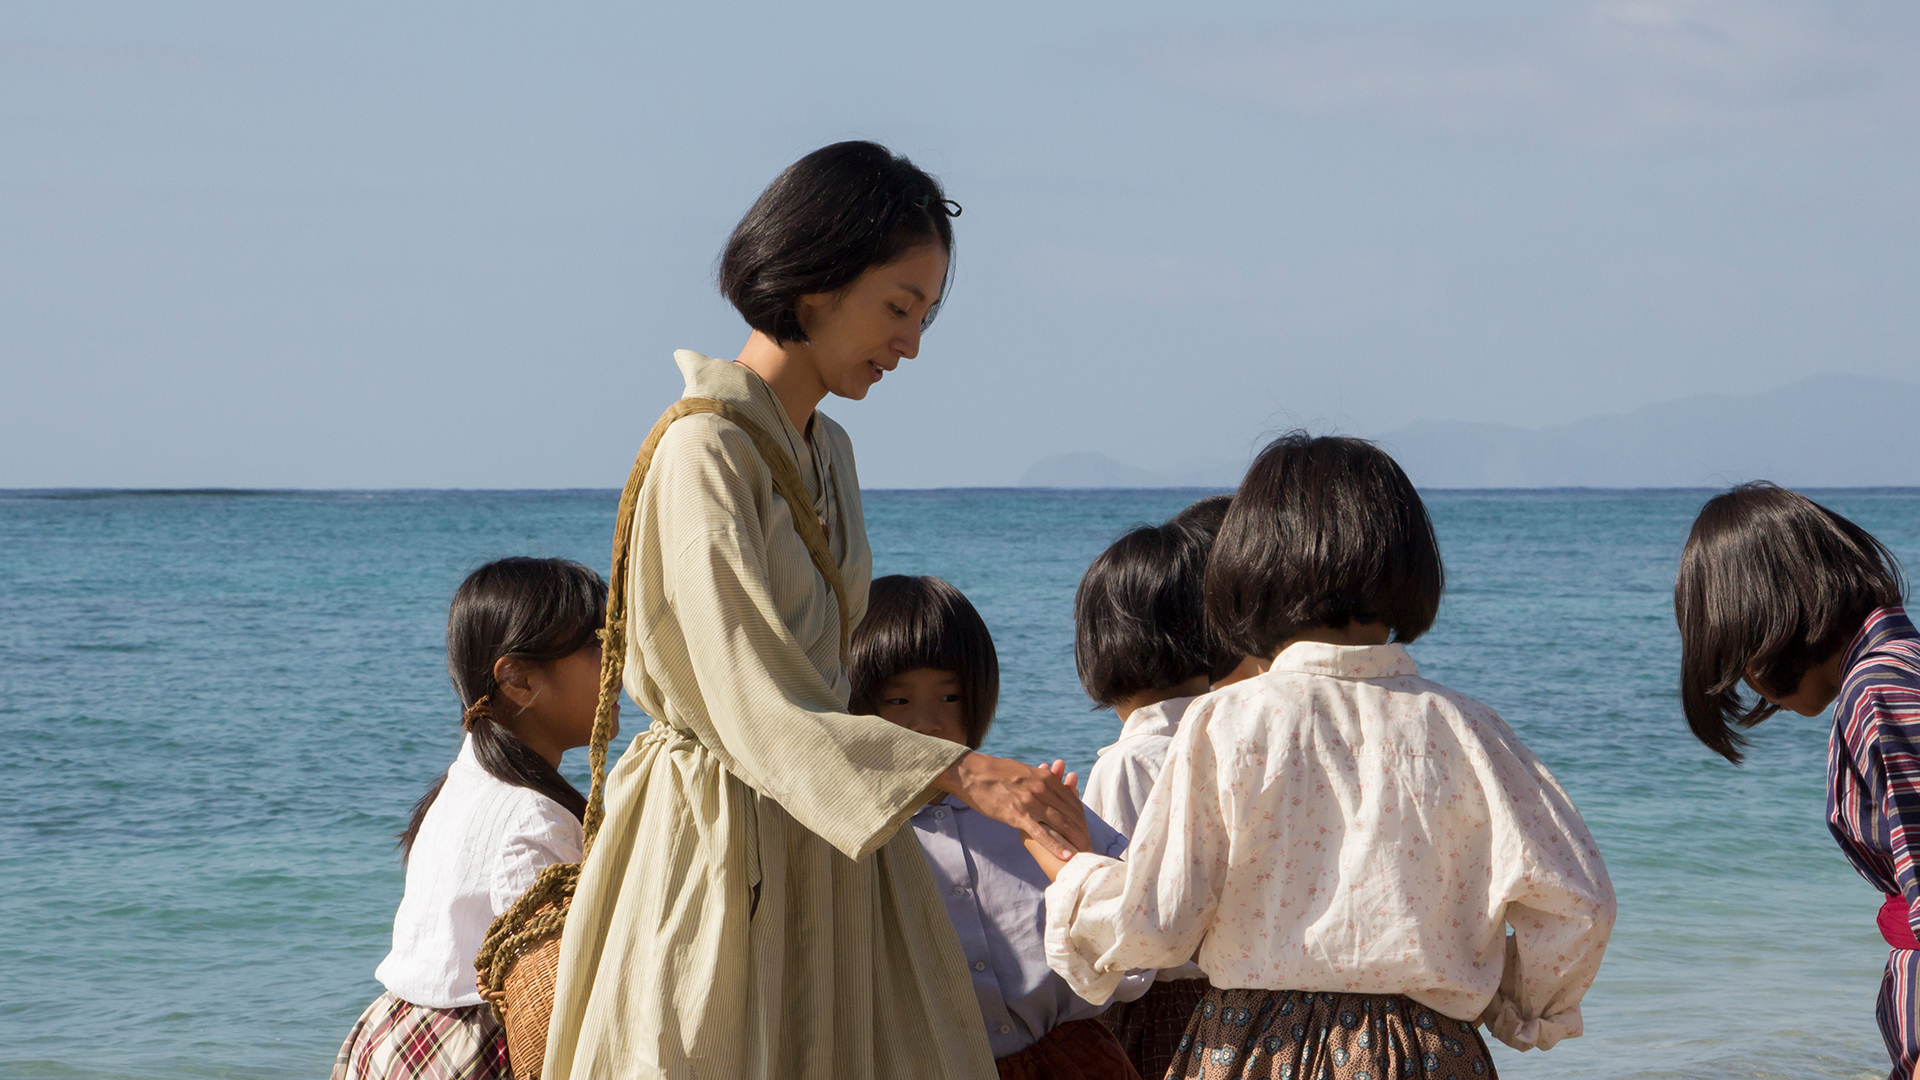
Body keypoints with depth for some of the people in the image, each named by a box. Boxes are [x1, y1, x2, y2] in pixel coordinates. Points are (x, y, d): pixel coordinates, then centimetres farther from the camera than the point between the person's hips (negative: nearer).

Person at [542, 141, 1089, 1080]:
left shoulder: (827, 452, 13)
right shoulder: (706, 452, -15)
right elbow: (759, 711, -23)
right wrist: (964, 774, -30)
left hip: (820, 852, 8)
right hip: (721, 850, -8)